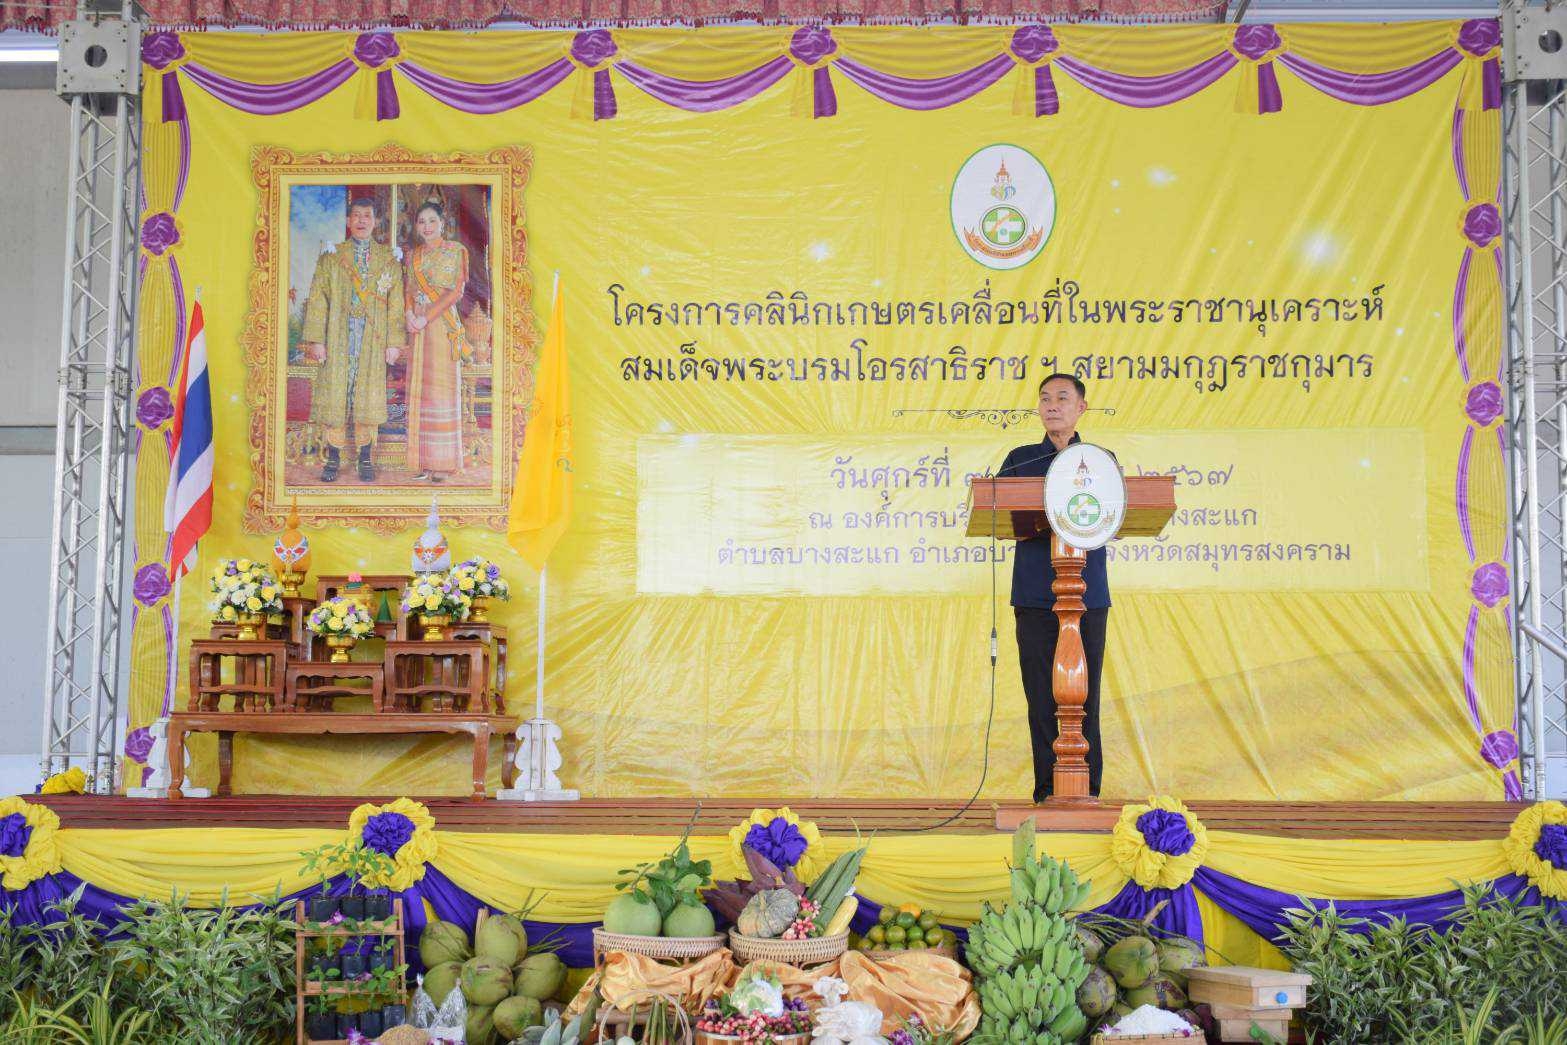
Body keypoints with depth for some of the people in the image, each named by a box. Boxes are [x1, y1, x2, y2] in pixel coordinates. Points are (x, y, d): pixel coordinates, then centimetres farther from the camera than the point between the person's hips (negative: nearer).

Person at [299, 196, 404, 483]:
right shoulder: (331, 256, 8)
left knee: (368, 397, 1)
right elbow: (317, 300, 2)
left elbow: (396, 303, 6)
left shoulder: (388, 259, 9)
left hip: (373, 340, 0)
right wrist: (316, 340, -7)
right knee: (334, 395, -2)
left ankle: (365, 459, 8)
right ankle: (333, 458, 5)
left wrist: (394, 341, -3)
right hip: (337, 338, 0)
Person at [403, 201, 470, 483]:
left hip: (442, 324, -5)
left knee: (441, 387, -6)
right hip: (417, 327, 5)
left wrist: (427, 317, -14)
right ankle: (424, 461, 8)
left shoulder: (455, 251, 1)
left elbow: (456, 291, -8)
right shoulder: (413, 256, 16)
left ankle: (443, 462, -2)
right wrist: (409, 313, -8)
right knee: (419, 388, 4)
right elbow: (409, 290, 14)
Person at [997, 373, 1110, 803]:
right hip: (1035, 594, 0)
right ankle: (1047, 788, 5)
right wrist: (1031, 524, -14)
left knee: (1085, 691, -1)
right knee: (1041, 692, -1)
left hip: (1088, 593, 0)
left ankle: (1087, 789, 6)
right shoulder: (1020, 460, 11)